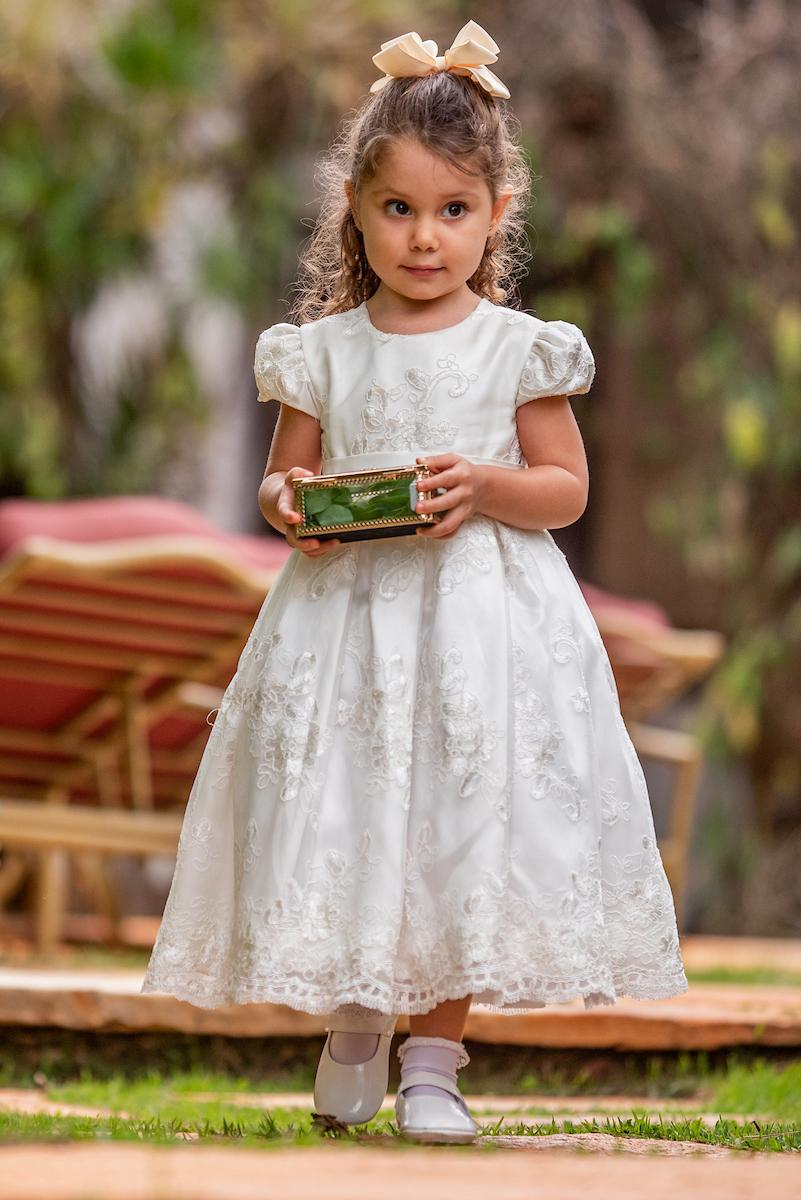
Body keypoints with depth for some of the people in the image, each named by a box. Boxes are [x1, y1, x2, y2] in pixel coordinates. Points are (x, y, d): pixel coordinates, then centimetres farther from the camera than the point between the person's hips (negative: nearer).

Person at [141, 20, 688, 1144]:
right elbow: (284, 471, 13)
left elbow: (567, 486, 0)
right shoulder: (324, 351, 4)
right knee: (348, 822, 4)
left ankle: (433, 1061, 8)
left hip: (483, 613, -2)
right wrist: (288, 505, -10)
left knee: (463, 831, -2)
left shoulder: (516, 349, -1)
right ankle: (354, 1028, 26)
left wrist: (487, 486, -19)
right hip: (348, 607, 2)